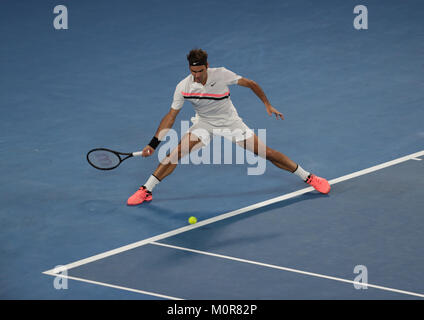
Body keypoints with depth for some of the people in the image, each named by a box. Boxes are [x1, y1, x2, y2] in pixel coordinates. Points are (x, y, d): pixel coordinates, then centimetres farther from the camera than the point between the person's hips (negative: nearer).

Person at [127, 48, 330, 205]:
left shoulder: (221, 75, -22)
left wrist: (267, 104, -10)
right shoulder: (183, 87, -18)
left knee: (268, 153, -4)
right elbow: (171, 116, -13)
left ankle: (308, 177, 12)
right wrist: (153, 144, -17)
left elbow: (250, 84, -8)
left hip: (231, 122, -1)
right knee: (177, 152, -21)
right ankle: (146, 190, -12)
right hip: (204, 124, 1)